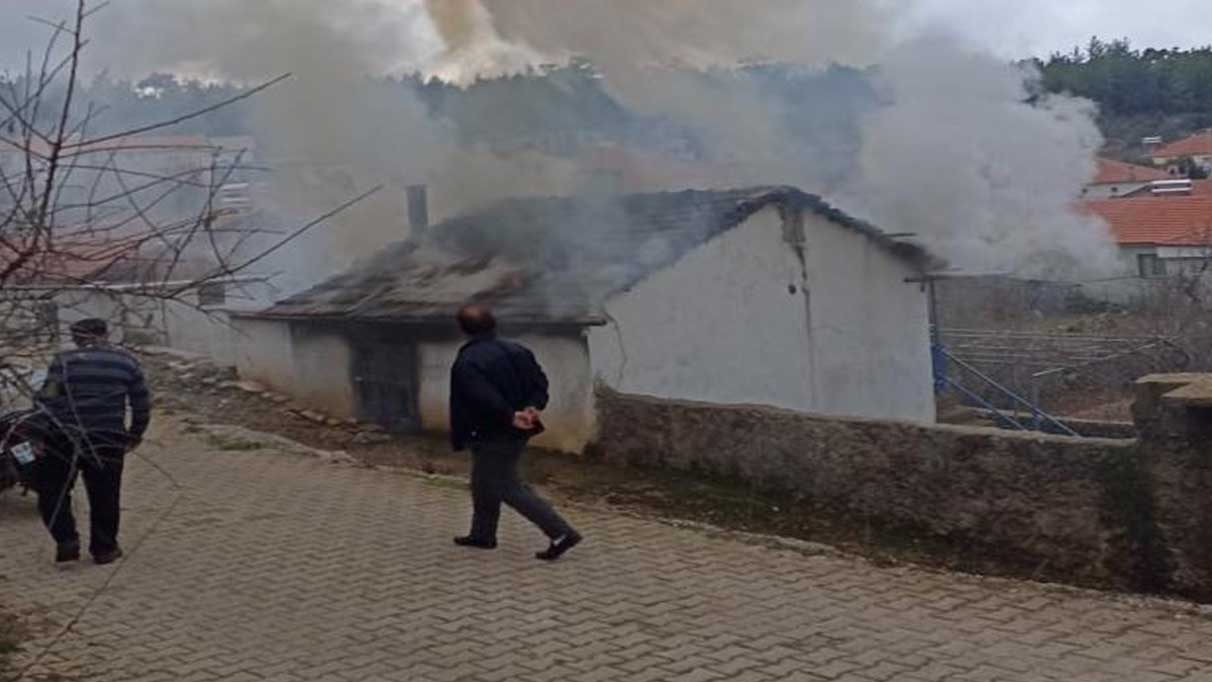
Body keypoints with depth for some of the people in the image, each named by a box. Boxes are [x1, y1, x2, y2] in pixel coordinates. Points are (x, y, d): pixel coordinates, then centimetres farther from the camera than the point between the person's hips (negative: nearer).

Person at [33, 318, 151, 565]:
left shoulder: (64, 361, -4)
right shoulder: (127, 362, 5)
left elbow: (47, 400, -8)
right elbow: (142, 404, 8)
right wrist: (135, 434, 20)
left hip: (66, 440, -2)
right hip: (109, 441, 2)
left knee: (52, 491, 14)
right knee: (105, 497, 12)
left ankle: (67, 540, 5)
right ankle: (104, 549, 17)